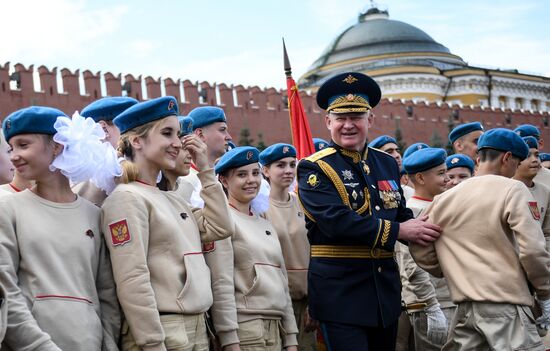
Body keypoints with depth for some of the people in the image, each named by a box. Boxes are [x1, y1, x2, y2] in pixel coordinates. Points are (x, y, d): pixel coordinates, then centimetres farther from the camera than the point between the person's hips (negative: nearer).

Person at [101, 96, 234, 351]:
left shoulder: (173, 200, 13)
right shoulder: (126, 198, -12)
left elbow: (221, 228, 14)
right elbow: (132, 281, -18)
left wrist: (205, 170, 12)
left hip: (196, 328, 8)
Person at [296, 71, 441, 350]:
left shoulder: (387, 163, 11)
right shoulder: (314, 168, -9)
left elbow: (401, 215, 16)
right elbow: (336, 222, -21)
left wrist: (423, 231, -6)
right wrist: (399, 231, -18)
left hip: (386, 287, 6)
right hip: (339, 290, -6)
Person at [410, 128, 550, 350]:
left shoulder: (444, 199, 10)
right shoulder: (512, 189, -5)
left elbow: (420, 251, 10)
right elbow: (532, 250, -12)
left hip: (464, 306, 6)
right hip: (506, 304, -6)